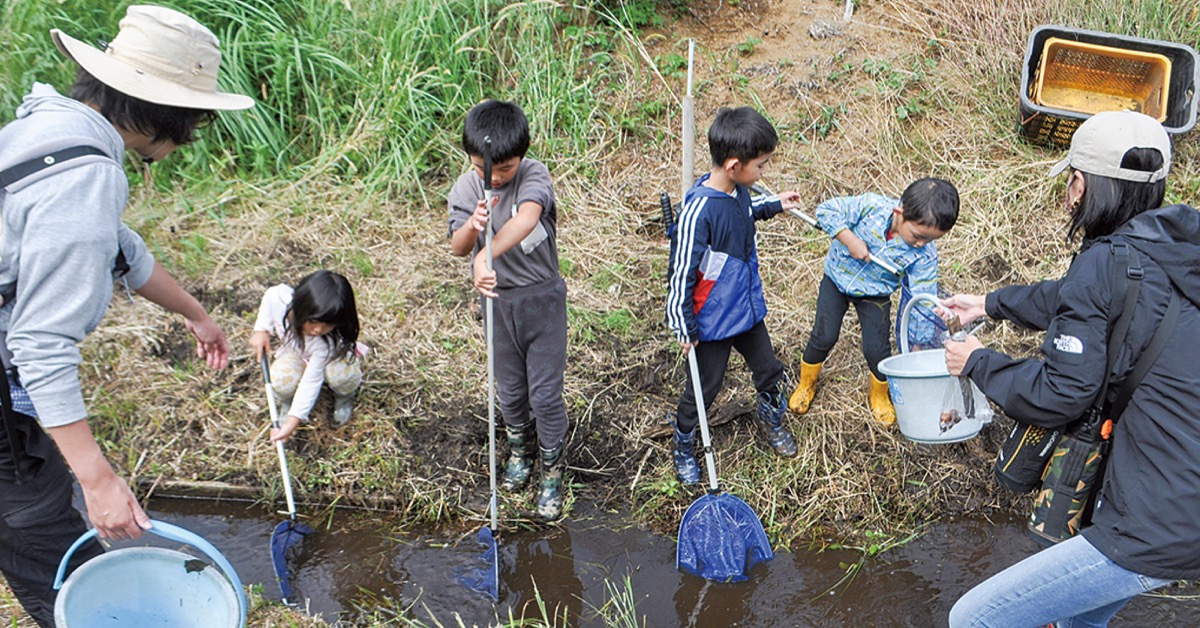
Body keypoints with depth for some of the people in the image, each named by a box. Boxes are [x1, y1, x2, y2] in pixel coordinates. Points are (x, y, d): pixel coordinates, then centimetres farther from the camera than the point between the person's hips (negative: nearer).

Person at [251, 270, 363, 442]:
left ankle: (344, 397, 2)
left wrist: (293, 421, -36)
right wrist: (261, 329, -13)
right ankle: (286, 401, 7)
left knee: (342, 375, -38)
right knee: (282, 379, -32)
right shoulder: (280, 298, -36)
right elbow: (269, 295, -9)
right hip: (294, 352, 3)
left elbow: (311, 382, -36)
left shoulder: (327, 342, -43)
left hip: (334, 356, -2)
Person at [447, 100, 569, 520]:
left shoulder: (535, 175, -19)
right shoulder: (466, 188, -7)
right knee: (509, 389, 19)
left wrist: (486, 255, -54)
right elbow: (458, 247, -14)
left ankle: (552, 471, 25)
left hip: (542, 299, -4)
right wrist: (471, 226, -36)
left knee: (545, 393, 3)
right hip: (497, 300, 4)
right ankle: (520, 450, 46)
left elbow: (527, 220, -40)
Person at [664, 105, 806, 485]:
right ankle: (683, 448, 36)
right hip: (712, 321, -7)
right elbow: (681, 271, -24)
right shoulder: (698, 210, -30)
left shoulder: (738, 191, -5)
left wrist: (774, 205, 15)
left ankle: (771, 419, 52)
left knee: (770, 371, 23)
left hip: (748, 308, 8)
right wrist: (683, 326, -18)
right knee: (704, 387, 11)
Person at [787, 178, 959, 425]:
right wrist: (850, 240, -36)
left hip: (875, 295, 1)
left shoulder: (925, 255, -25)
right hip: (837, 277, 0)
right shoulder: (872, 206, -30)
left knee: (877, 349, -3)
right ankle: (806, 384, 28)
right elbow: (826, 210, -26)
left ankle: (879, 395, 30)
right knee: (824, 336, -1)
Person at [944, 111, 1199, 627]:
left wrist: (977, 363, 4)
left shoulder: (1107, 261, -16)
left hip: (1157, 535, -10)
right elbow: (1070, 298, 27)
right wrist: (990, 304, 39)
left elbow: (1059, 395, -14)